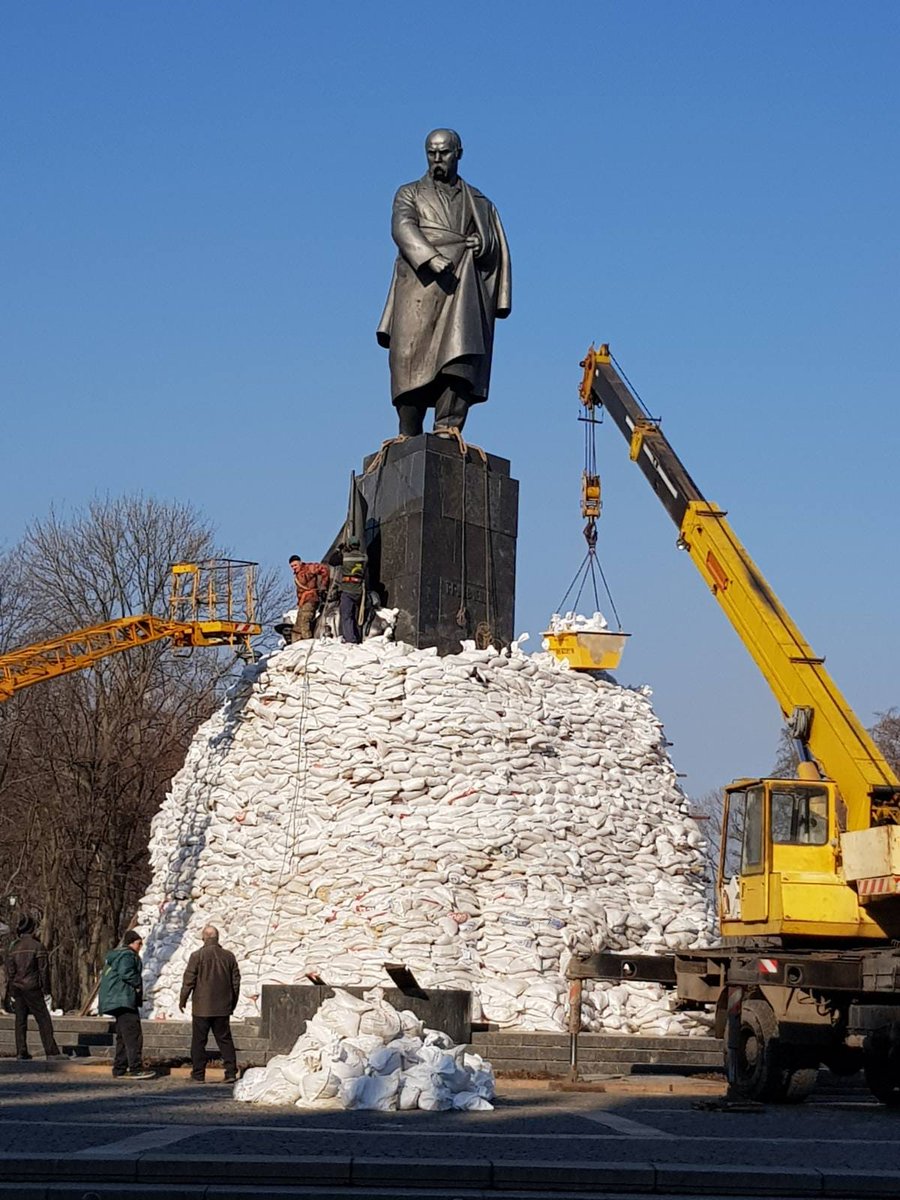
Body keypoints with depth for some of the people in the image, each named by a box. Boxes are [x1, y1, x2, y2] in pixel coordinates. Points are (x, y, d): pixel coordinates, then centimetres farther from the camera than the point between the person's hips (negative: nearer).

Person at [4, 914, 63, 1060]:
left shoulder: (13, 948, 7)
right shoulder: (37, 946, -7)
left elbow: (9, 971, 9)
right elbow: (44, 969, -7)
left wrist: (11, 992, 14)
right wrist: (46, 989, 0)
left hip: (17, 988, 5)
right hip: (32, 988, -5)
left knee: (20, 1020, 9)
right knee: (43, 1020, -4)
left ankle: (21, 1051, 6)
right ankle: (51, 1052, -8)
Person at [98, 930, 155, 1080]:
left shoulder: (115, 955, 23)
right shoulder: (127, 955, -10)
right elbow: (126, 973, -25)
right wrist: (138, 985, -11)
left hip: (119, 1001, 11)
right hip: (124, 1000, -11)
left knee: (123, 1036, 13)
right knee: (133, 1035, -13)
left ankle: (119, 1070, 14)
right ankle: (136, 1069, -17)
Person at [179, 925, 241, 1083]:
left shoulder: (197, 956, -9)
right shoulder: (229, 956, 4)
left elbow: (188, 981, -7)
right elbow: (236, 981, 10)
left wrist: (182, 1000, 6)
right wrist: (232, 1003, 20)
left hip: (202, 1008, -3)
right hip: (223, 1008, 3)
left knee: (199, 1041, 4)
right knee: (225, 1040, 8)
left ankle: (198, 1074, 5)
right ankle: (231, 1072, 0)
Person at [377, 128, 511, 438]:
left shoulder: (478, 202, 28)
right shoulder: (410, 194, 20)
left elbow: (497, 249, 25)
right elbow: (402, 227, -1)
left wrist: (485, 246, -1)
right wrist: (430, 257, -20)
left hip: (462, 287, 1)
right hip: (421, 285, -1)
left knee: (459, 354, -20)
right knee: (412, 359, -11)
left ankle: (448, 428, -27)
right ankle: (409, 436, -9)